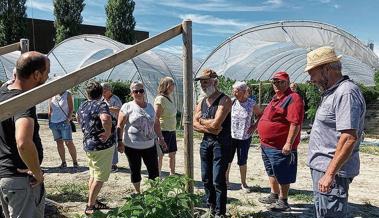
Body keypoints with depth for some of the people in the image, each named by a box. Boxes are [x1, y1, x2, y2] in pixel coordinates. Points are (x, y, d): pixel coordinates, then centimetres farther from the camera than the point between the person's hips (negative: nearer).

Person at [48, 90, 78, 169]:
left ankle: (75, 162, 0)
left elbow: (71, 108, -2)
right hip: (53, 123, 4)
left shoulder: (67, 94, 1)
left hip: (64, 122, -4)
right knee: (59, 142, 7)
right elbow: (50, 110, 17)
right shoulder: (52, 96, 12)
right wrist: (49, 120, 10)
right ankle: (63, 162, 15)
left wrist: (68, 119, -14)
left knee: (69, 142, -7)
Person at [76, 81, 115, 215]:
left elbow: (78, 117, 29)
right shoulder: (100, 104, -18)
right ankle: (90, 207, 10)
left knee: (93, 175, 20)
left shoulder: (83, 105, 7)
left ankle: (93, 202, 31)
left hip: (88, 144, 9)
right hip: (102, 146, -8)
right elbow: (106, 118, -41)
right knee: (100, 178, 3)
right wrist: (108, 132, -26)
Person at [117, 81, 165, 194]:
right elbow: (120, 126, -7)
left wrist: (161, 138, 15)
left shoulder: (150, 106, 10)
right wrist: (120, 141, -15)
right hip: (132, 146, -3)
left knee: (154, 171, 6)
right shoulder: (127, 107, -5)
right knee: (135, 171, 10)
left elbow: (155, 124, 18)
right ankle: (138, 192, 30)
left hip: (149, 145, 4)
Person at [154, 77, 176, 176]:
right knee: (160, 155, 3)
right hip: (163, 131, -8)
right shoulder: (160, 99, -16)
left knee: (172, 154, 15)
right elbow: (156, 118, -19)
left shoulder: (170, 97, 10)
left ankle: (172, 174, 29)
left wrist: (174, 130, 17)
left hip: (172, 131, 8)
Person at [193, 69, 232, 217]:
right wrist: (209, 128, -14)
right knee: (206, 179, 12)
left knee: (218, 181, -4)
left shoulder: (224, 100, -10)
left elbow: (215, 123, -21)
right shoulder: (202, 102, 11)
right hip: (205, 142, 7)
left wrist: (201, 120, -3)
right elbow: (195, 125, 3)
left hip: (221, 143, -7)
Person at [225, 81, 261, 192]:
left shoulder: (252, 104, -8)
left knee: (242, 160, 9)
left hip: (245, 137, -1)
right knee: (227, 159, 8)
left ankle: (243, 183, 25)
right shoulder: (232, 102, -5)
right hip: (231, 136, 1)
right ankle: (225, 179, 27)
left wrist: (254, 126, -6)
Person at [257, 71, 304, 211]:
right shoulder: (275, 98, 15)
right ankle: (274, 196, 37)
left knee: (282, 175, 4)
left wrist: (289, 143, -26)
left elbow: (295, 123, -23)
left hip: (280, 147, -10)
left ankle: (283, 201, 18)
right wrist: (264, 140, 23)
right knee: (271, 172, 21)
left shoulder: (293, 98, -16)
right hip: (267, 145, 10)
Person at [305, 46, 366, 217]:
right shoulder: (332, 93, 13)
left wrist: (330, 174, -25)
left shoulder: (346, 93, -19)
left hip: (332, 171, -10)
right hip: (323, 167, 10)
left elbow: (349, 138, -26)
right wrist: (324, 171, 19)